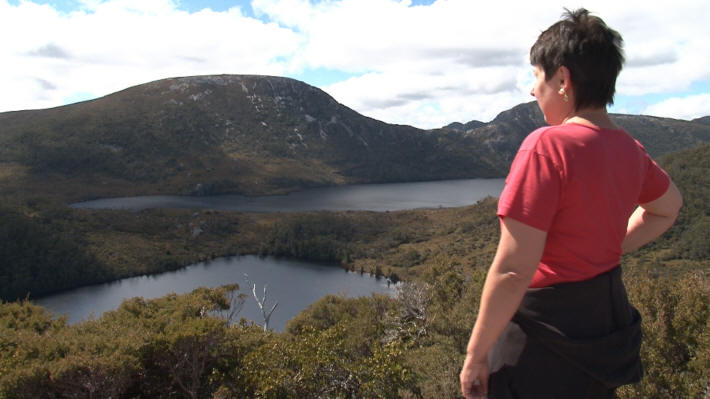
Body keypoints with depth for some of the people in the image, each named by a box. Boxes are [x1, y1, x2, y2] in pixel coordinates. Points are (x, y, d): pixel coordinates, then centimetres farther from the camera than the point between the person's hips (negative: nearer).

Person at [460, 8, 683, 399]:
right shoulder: (629, 149, 1)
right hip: (609, 318, 8)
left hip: (546, 335, -8)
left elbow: (513, 272, -26)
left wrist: (475, 356, -16)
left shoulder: (547, 146, -23)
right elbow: (668, 207, 24)